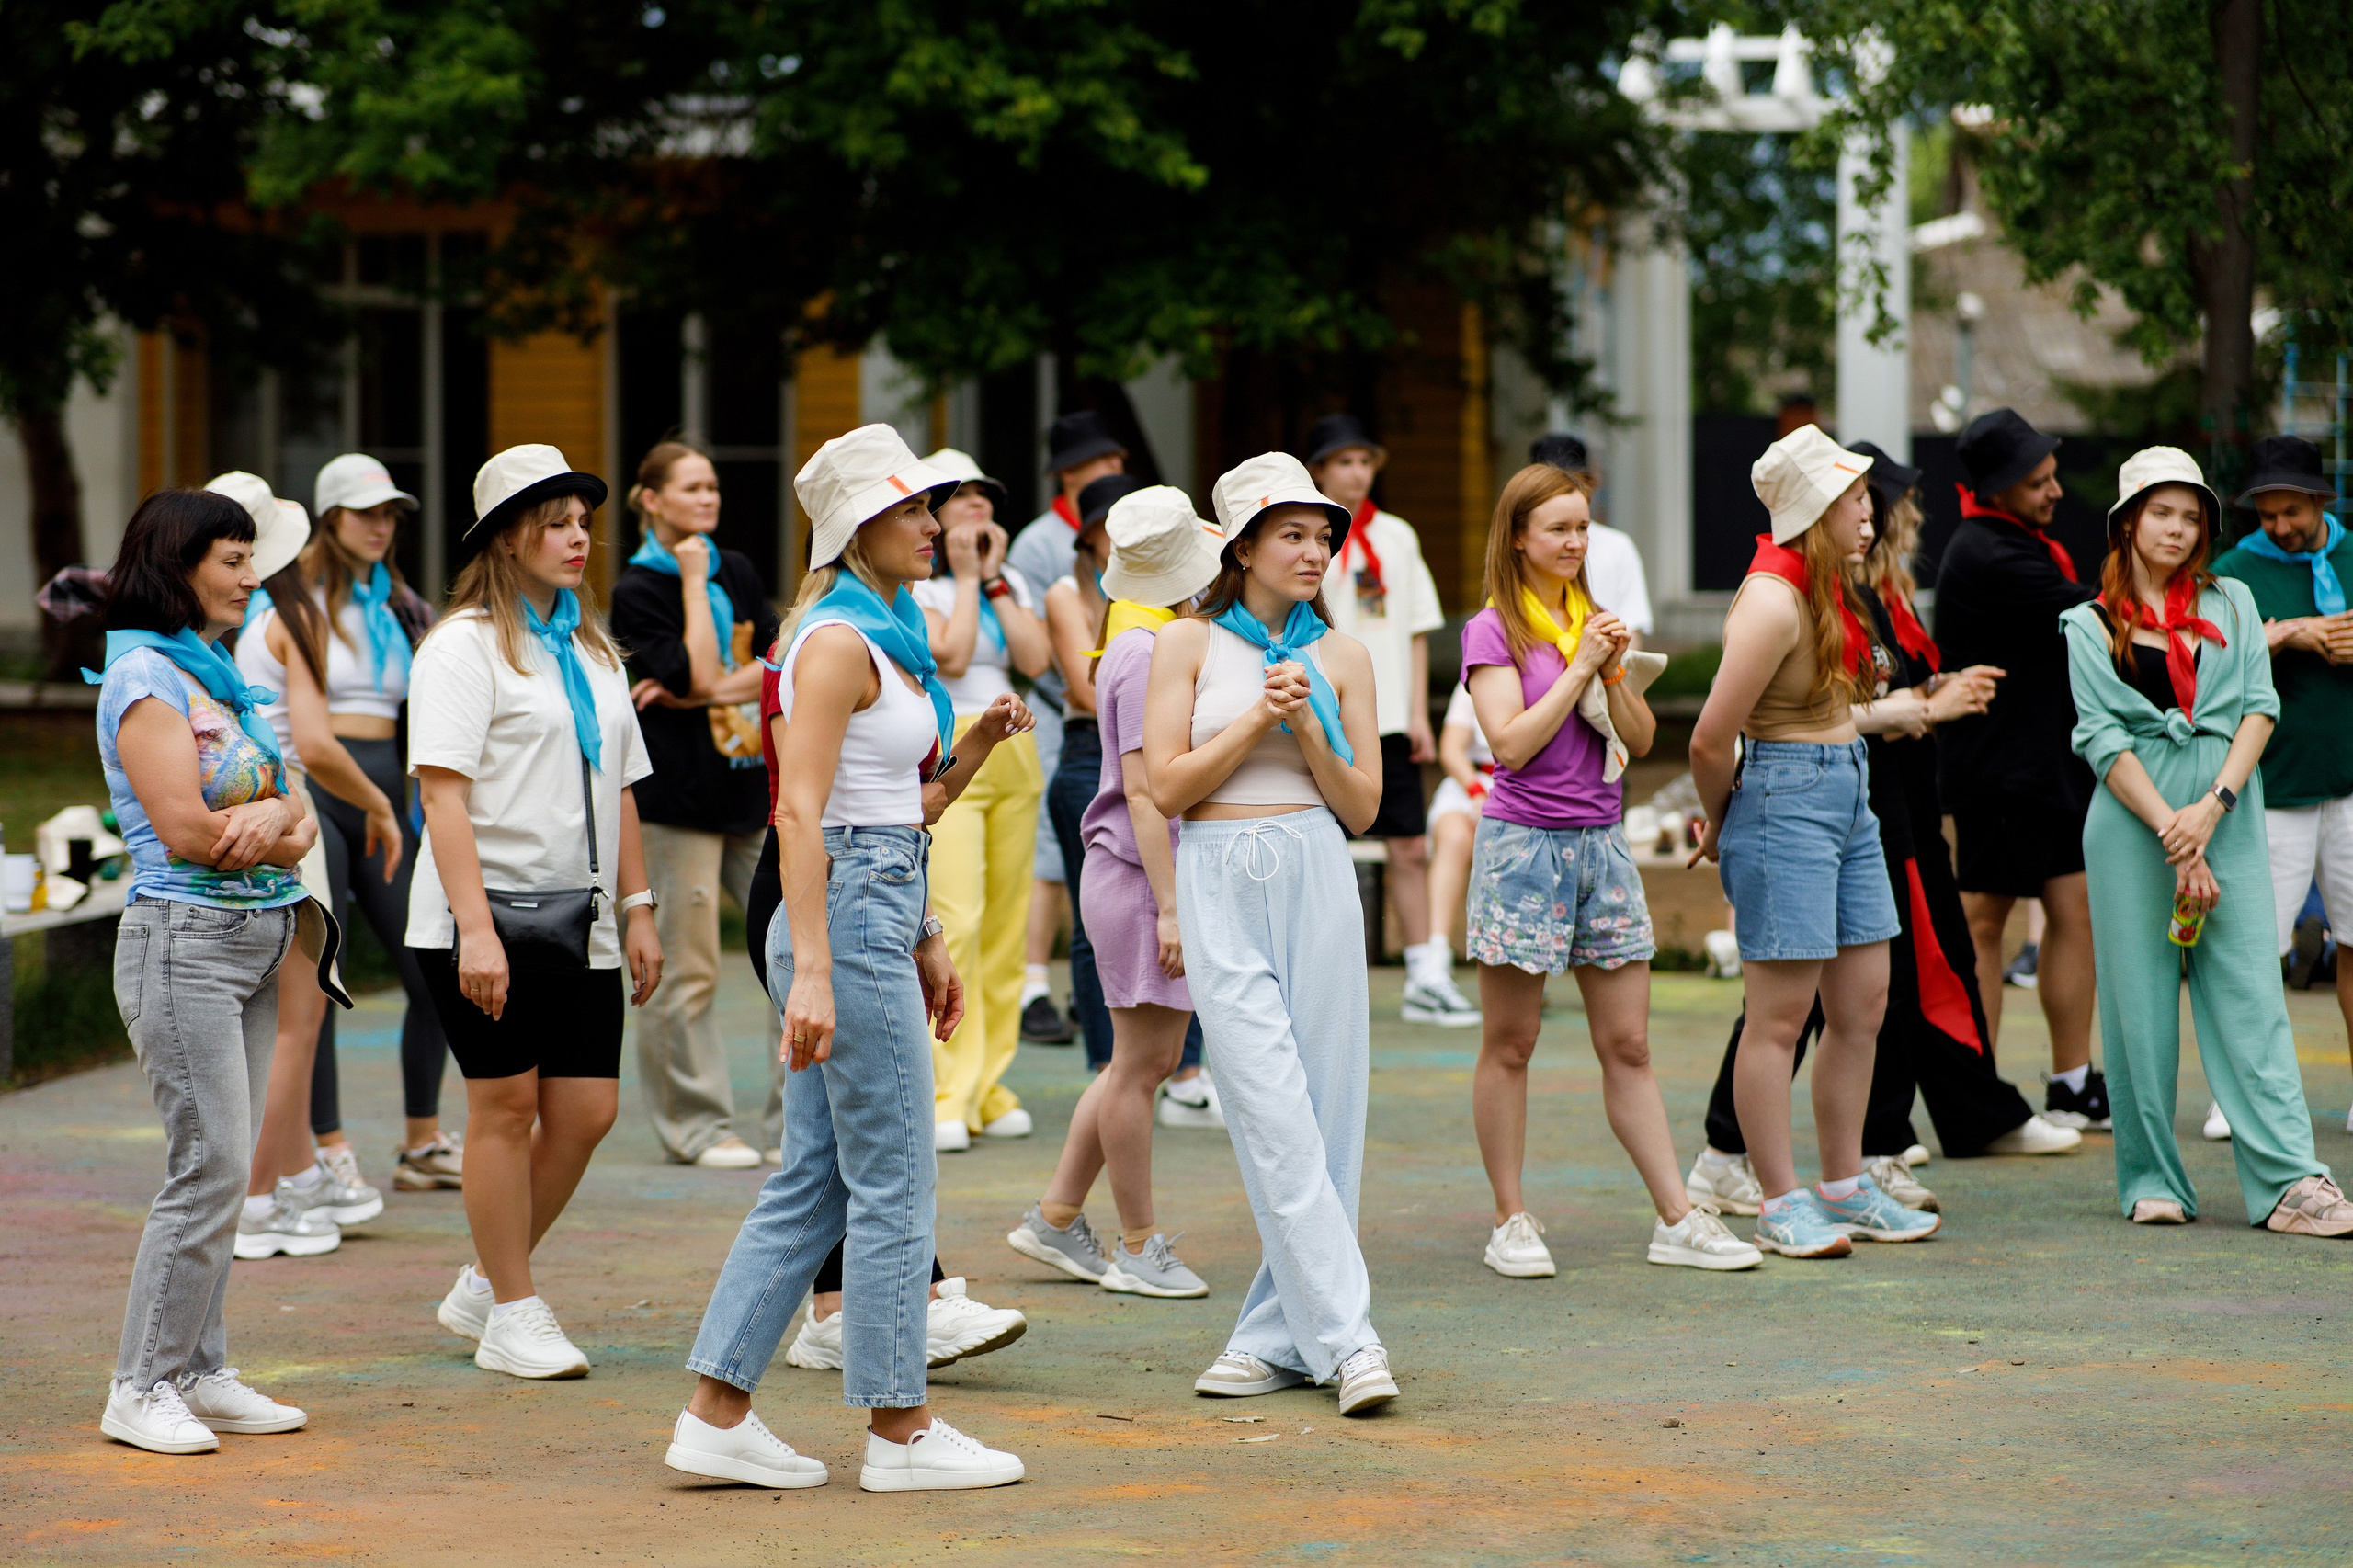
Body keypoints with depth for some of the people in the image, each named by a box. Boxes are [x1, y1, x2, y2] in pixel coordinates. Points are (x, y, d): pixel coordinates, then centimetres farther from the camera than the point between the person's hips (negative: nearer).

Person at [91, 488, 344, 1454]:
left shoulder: (219, 677, 17)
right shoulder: (145, 677, -9)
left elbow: (296, 817, 11)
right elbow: (187, 830, -17)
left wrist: (274, 818, -12)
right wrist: (283, 832, -3)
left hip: (255, 940, 9)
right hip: (184, 942, -9)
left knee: (223, 1173, 8)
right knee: (211, 1168, -10)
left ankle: (199, 1374, 13)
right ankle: (141, 1388, -4)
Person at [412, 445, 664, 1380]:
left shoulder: (592, 650, 18)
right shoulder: (465, 645, -6)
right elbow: (443, 790, -13)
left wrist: (636, 909, 15)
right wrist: (475, 928, -21)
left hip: (577, 918, 7)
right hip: (491, 912, -7)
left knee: (587, 1110, 2)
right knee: (506, 1103, -3)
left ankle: (485, 1288, 19)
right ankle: (511, 1316, 6)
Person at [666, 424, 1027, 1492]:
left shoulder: (888, 637, 17)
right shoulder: (837, 643, -13)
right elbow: (801, 813, -20)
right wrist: (812, 972, -25)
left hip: (881, 912, 10)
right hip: (848, 920, -10)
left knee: (813, 1182, 10)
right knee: (893, 1183, -2)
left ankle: (716, 1416, 12)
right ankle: (900, 1431, 6)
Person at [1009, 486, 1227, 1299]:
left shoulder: (1152, 643, 13)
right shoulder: (1149, 653, -16)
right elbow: (1143, 788, -20)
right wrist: (1170, 906, -21)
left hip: (1156, 877, 10)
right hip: (1141, 876, -10)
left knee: (1149, 1060, 14)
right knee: (1139, 1065, 0)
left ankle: (1057, 1217, 21)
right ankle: (1138, 1247, 8)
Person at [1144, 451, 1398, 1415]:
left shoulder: (1339, 656, 10)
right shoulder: (1189, 644, 5)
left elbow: (1362, 807, 8)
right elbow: (1167, 786, -1)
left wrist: (1308, 727, -6)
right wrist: (1257, 721, -8)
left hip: (1315, 877, 2)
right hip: (1220, 883, -2)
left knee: (1324, 1110, 0)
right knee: (1274, 1117, -10)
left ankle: (1281, 1335, 9)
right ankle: (1346, 1336, -12)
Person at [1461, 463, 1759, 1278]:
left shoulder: (1595, 621, 14)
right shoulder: (1493, 630, -4)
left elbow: (1640, 738, 10)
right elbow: (1511, 740, -15)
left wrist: (1614, 669, -6)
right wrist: (1580, 666, -12)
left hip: (1602, 839, 5)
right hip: (1523, 842, -5)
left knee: (1628, 1046, 5)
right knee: (1509, 1046, 2)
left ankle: (1677, 1219, 5)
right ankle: (1510, 1222, 10)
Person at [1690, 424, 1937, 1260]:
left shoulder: (1825, 586, 12)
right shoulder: (1773, 601, -18)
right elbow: (1711, 740, -17)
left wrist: (1864, 683, 10)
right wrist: (1722, 821, -2)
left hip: (1847, 797, 10)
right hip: (1785, 800, -10)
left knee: (1863, 1004, 12)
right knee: (1781, 1015, -4)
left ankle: (1844, 1188, 21)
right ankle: (1781, 1204, 1)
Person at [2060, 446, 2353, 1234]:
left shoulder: (2232, 604, 14)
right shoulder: (2092, 626, 7)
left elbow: (2259, 708, 5)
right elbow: (2103, 738, -2)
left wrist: (2213, 806, -10)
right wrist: (2172, 832, -12)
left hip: (2227, 810, 1)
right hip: (2132, 817, -1)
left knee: (2249, 992, -6)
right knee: (2141, 998, -1)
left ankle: (2290, 1179, -12)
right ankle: (2151, 1178, 7)